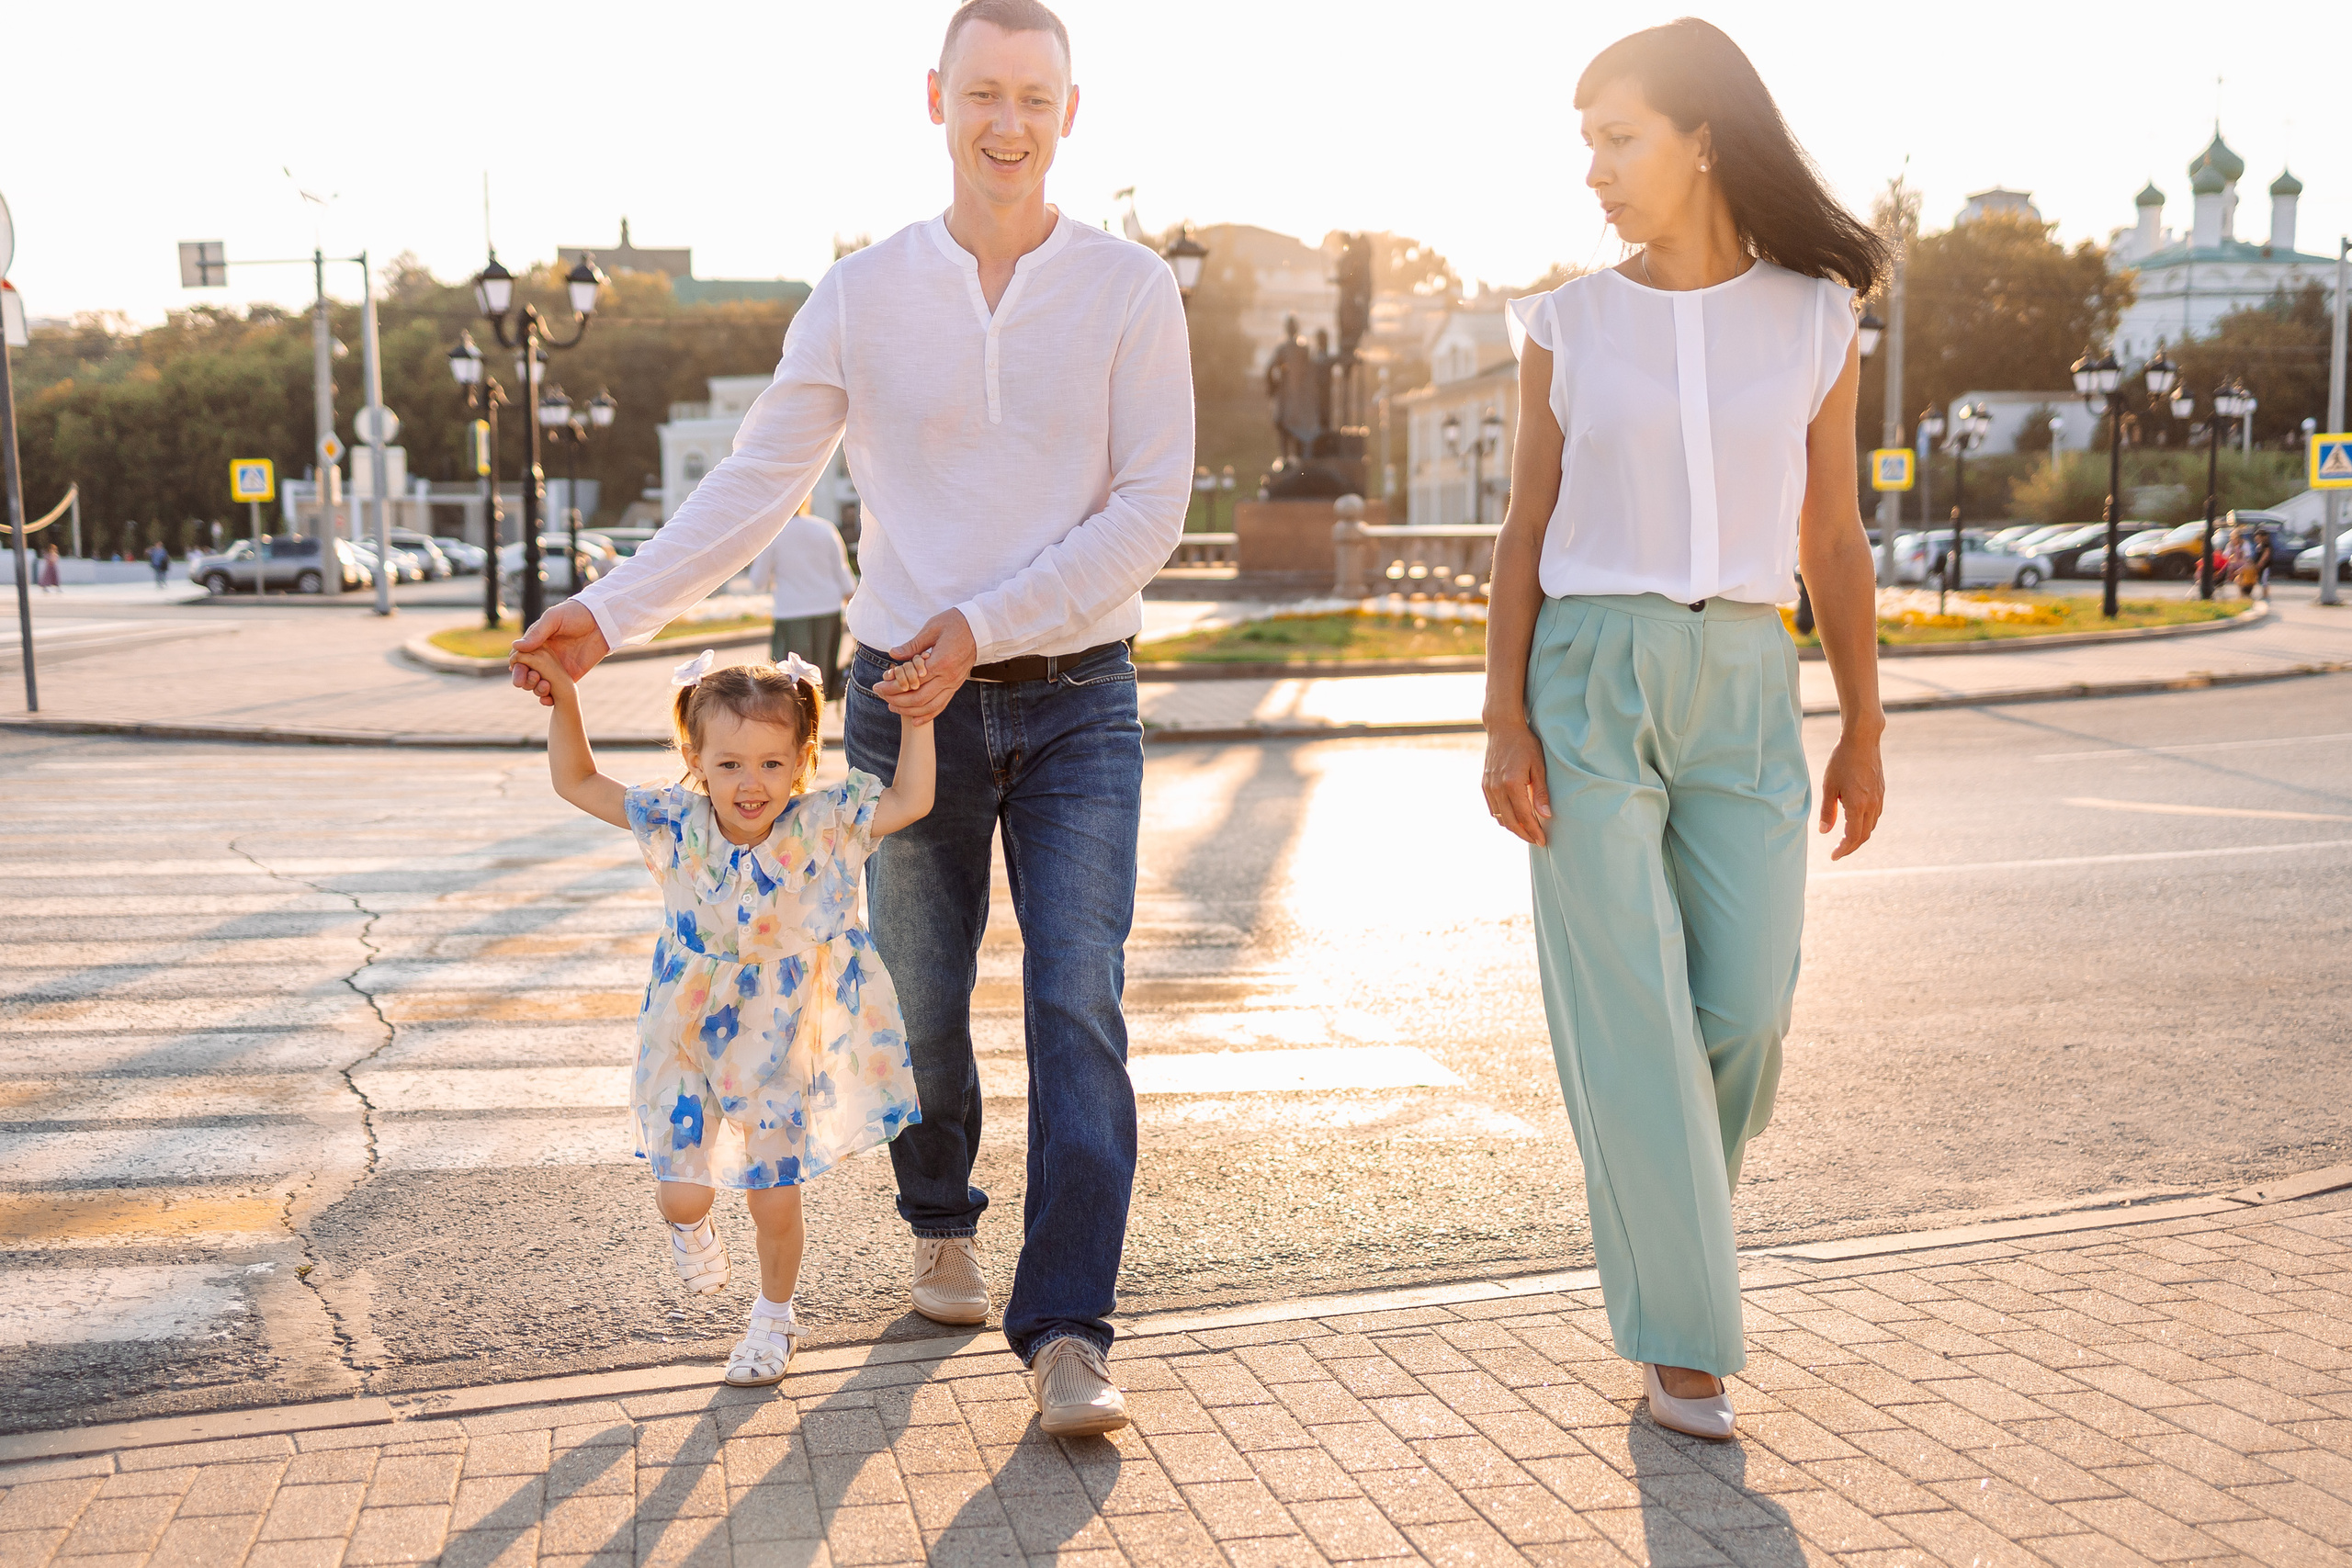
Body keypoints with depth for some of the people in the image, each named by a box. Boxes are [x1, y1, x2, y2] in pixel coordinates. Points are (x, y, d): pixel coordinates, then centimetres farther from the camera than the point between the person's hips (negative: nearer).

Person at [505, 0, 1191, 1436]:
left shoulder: (1132, 291, -2)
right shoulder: (864, 295, 2)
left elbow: (1151, 511, -8)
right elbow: (754, 490, 2)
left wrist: (986, 625, -16)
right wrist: (612, 614, -7)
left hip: (1075, 707, -1)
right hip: (908, 707, 2)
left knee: (1078, 1007, -10)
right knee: (922, 1006, 12)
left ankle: (1069, 1336, -7)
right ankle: (944, 1226, 37)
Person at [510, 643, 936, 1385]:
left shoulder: (823, 827, -15)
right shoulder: (676, 827, -11)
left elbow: (911, 801, -18)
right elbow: (578, 782, -4)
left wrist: (915, 716, -23)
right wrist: (563, 697, -13)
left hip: (786, 1045, -1)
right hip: (694, 1039, 1)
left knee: (776, 1201, 8)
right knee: (680, 1193, 1)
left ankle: (773, 1317, 36)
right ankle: (692, 1227, 41)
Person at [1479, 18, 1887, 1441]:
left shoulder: (1814, 320, 6)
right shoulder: (1570, 325, 4)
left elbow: (1833, 541, 8)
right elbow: (1527, 535, 3)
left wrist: (1865, 734, 7)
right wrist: (1505, 725, -6)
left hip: (1744, 693, 2)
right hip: (1589, 684, -1)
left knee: (1745, 1012, -2)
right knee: (1632, 1017, -5)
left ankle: (1666, 1198, 31)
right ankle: (1680, 1330, 8)